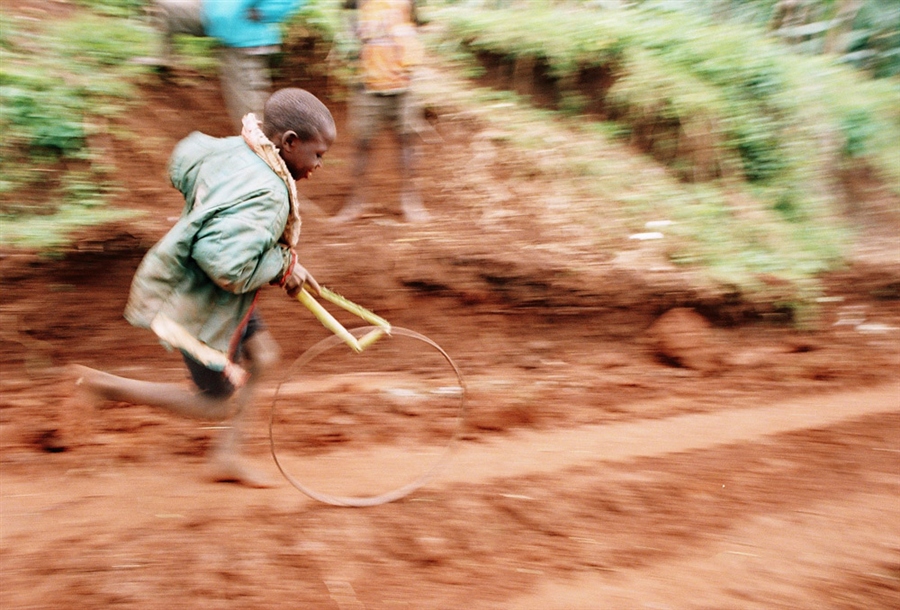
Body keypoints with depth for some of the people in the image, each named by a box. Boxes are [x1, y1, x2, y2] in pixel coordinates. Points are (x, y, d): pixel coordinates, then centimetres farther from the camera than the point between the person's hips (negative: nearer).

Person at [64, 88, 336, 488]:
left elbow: (182, 162, 13)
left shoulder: (230, 149, -6)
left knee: (261, 355, 19)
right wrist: (284, 265, -24)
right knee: (218, 406, 10)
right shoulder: (267, 197, -33)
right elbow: (227, 267, -40)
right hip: (199, 308, -9)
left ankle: (225, 457, 29)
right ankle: (104, 387, 16)